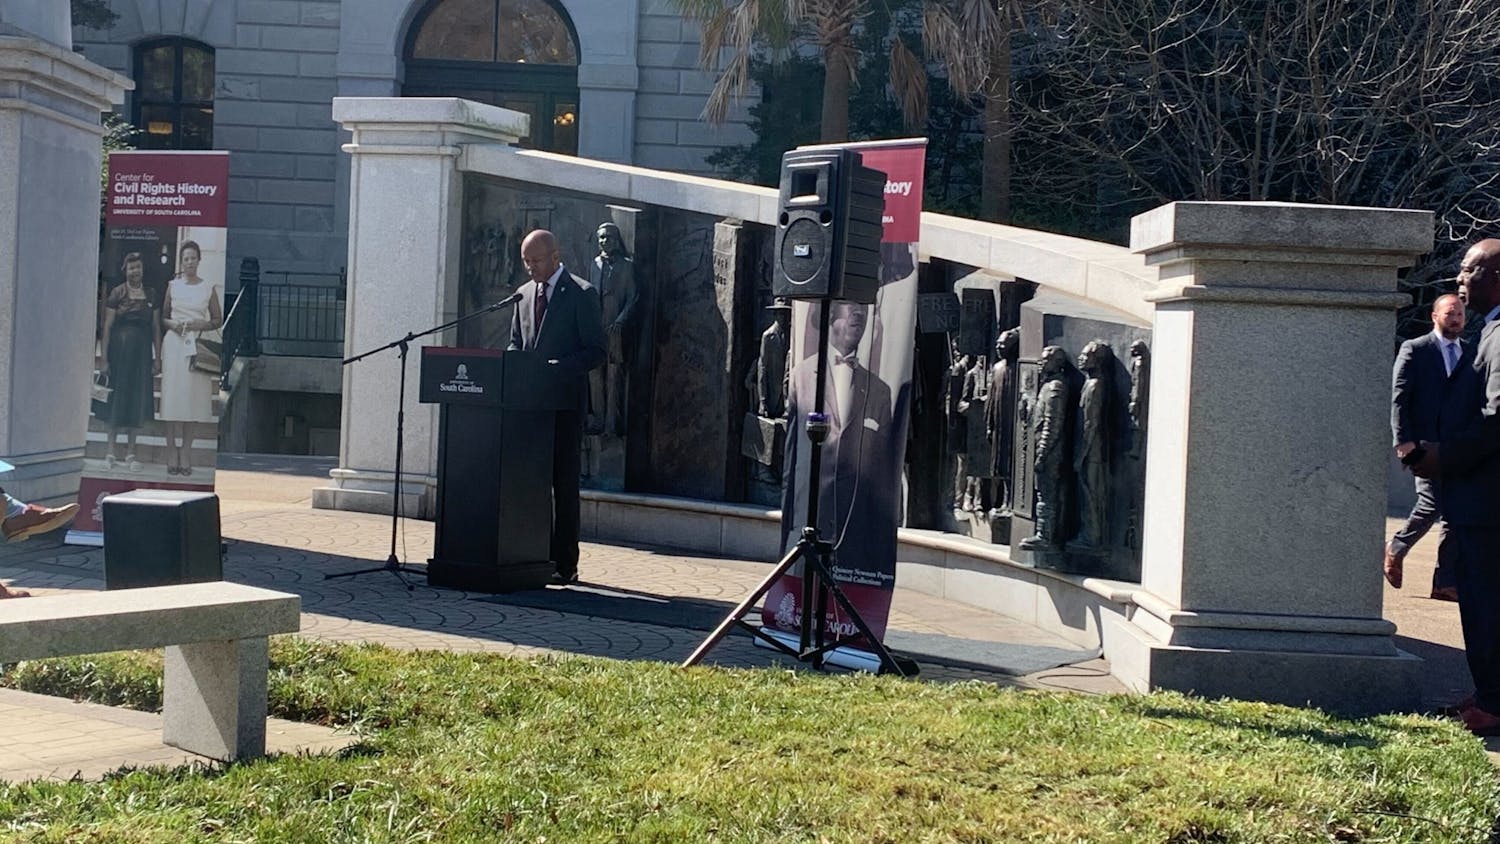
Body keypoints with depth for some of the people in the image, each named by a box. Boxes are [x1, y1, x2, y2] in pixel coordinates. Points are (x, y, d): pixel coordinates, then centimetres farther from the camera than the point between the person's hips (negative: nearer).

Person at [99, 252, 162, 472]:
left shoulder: (151, 296, 9)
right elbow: (107, 326, -3)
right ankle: (111, 450, 10)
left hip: (142, 352, 3)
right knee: (117, 398, 2)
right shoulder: (117, 293, -1)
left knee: (138, 400, 4)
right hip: (119, 349, -3)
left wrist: (157, 357, 4)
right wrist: (104, 359, -7)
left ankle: (131, 452, 11)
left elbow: (156, 328, 10)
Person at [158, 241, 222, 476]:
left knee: (192, 399, -3)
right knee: (173, 397, -4)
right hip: (174, 344, 0)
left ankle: (185, 453, 1)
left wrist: (202, 325, -7)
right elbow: (162, 316, 13)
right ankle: (173, 454, -3)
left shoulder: (209, 288, 7)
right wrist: (172, 324, -7)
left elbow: (218, 319, 10)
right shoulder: (173, 286, 9)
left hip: (197, 346, 0)